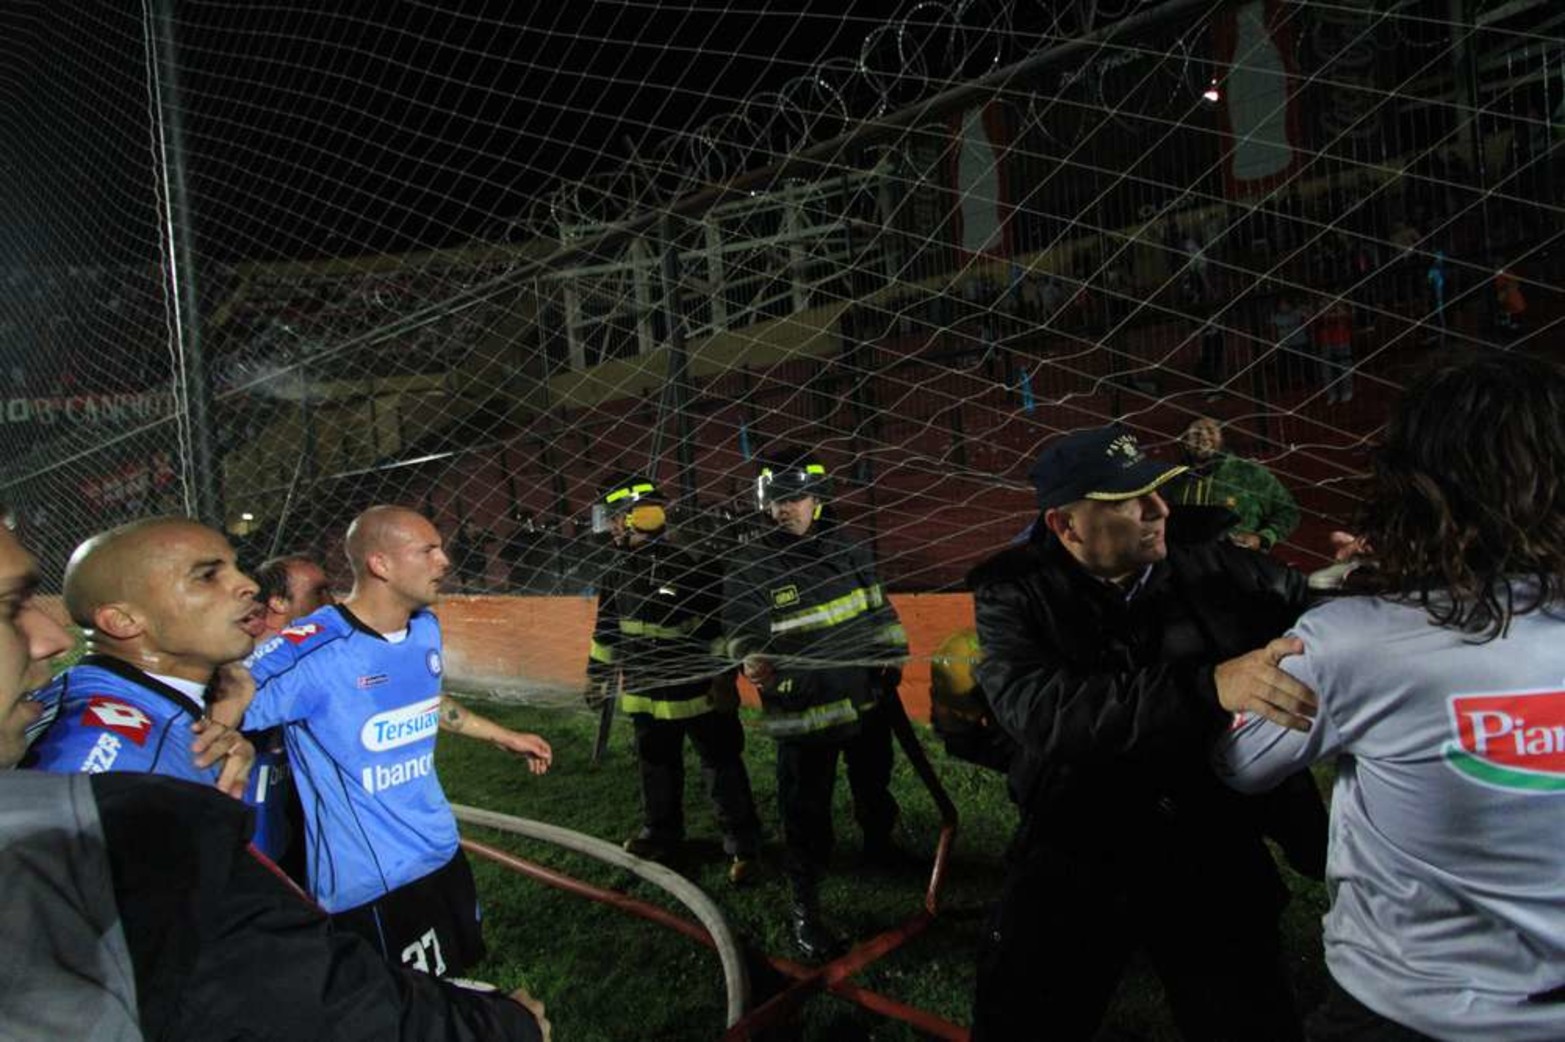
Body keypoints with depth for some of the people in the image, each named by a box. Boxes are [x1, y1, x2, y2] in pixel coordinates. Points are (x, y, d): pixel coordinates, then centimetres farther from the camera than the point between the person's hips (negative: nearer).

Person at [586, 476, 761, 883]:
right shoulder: (618, 572, 2)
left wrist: (724, 677, -18)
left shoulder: (695, 562, -19)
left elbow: (722, 621, -17)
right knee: (656, 766, 21)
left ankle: (742, 844, 19)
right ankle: (661, 833, 41)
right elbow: (606, 629, 14)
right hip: (646, 692, 6)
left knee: (722, 766, 4)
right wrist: (597, 674, 17)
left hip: (700, 690, -6)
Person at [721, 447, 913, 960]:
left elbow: (877, 603, 13)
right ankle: (803, 907, 18)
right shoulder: (750, 561, -12)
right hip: (804, 707, -5)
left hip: (868, 696, 5)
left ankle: (878, 844, 53)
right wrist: (755, 660, -38)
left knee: (874, 782, 25)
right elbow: (742, 628, -18)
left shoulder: (846, 545, 2)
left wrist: (893, 654, 12)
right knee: (807, 809, 2)